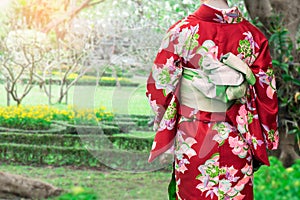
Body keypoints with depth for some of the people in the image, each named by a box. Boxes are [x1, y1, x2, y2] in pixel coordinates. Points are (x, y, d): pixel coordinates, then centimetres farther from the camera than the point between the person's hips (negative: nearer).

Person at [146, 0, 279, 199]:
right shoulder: (253, 35, -4)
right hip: (237, 140, 1)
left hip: (191, 138, -1)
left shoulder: (181, 31, -10)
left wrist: (163, 129, 12)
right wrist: (262, 144, 11)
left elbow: (159, 84, -4)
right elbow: (266, 93, 1)